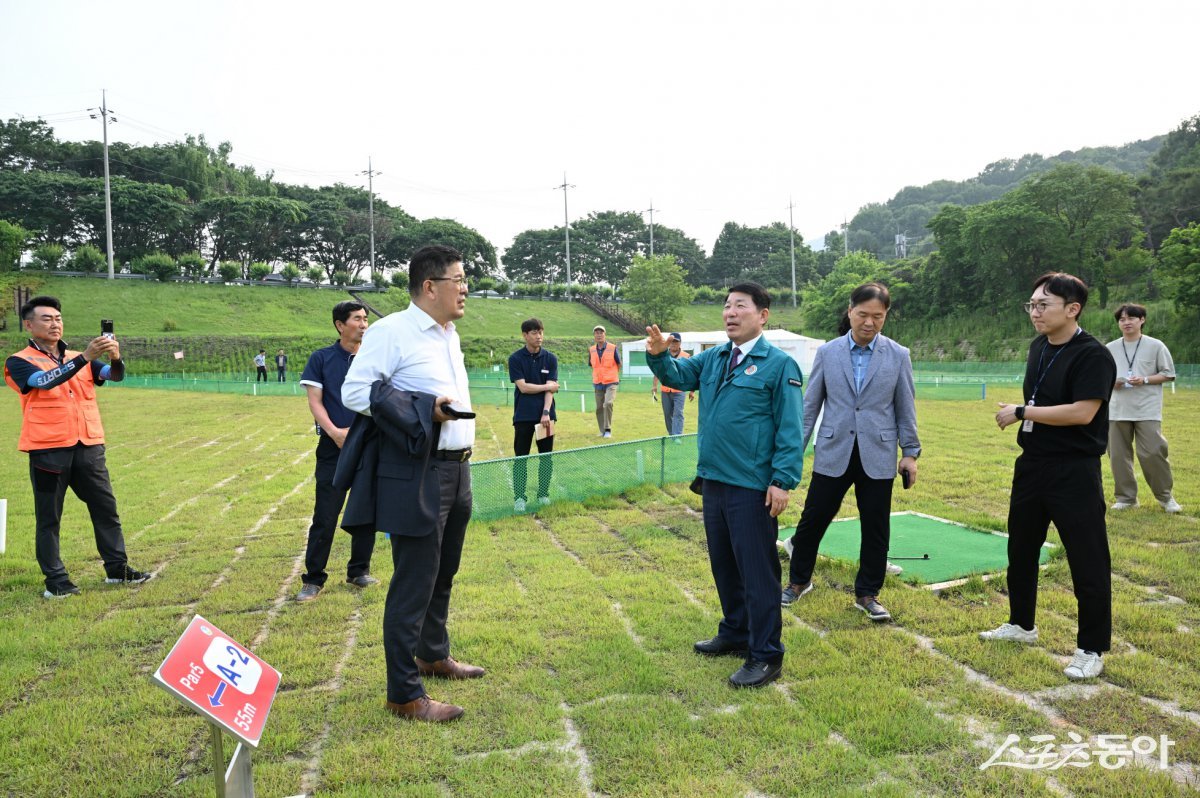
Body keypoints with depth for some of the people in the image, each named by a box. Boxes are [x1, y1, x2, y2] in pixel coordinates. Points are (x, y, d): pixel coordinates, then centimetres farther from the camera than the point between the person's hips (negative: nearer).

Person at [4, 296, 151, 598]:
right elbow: (45, 380, -20)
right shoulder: (19, 362, 0)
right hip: (48, 451, -4)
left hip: (88, 447, 5)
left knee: (106, 508, 9)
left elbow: (114, 376, 0)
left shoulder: (80, 359, 14)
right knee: (49, 517, 3)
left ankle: (117, 569, 19)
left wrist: (115, 358, -23)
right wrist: (84, 357, -31)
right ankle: (56, 580, 11)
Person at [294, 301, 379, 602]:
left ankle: (359, 571, 23)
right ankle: (313, 579, 7)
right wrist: (334, 431, -17)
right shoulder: (321, 359, 2)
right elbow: (315, 401, -2)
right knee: (325, 516, -3)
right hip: (333, 447, -3)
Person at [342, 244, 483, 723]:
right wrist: (423, 411, -22)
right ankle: (405, 695, 8)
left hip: (456, 470, 9)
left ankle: (433, 655, 40)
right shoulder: (392, 331, -12)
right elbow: (354, 392, -16)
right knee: (414, 584, -3)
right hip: (416, 476, -9)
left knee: (443, 574, 21)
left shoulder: (449, 334, 15)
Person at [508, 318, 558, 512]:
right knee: (520, 457, 0)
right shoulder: (515, 359, -3)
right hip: (523, 416, -2)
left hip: (545, 415, 2)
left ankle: (543, 494, 17)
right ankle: (519, 497, 7)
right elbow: (523, 387, -11)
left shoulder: (550, 358, 3)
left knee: (546, 457, 5)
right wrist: (546, 386, -6)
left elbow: (551, 389, -5)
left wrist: (546, 413, -15)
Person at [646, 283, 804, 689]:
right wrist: (659, 355, -13)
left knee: (757, 570, 1)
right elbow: (678, 375, 9)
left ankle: (766, 655, 12)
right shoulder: (713, 358, 10)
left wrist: (783, 480, -17)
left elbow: (790, 428, -12)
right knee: (723, 564, 19)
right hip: (713, 480, 7)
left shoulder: (779, 364, -10)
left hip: (753, 487, -7)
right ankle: (735, 633, 36)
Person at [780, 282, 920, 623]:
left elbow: (905, 408, 6)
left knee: (875, 529, 7)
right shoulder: (827, 353, 1)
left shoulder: (898, 356, 1)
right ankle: (798, 581, 27)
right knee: (812, 520, 6)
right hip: (833, 454, 0)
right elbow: (810, 404, 4)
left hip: (878, 457, 0)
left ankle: (867, 594, 24)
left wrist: (911, 452, 4)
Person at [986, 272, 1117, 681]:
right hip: (1032, 464, 9)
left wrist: (1021, 412, -19)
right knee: (1021, 548, 19)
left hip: (1074, 472, -9)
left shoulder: (1093, 355, -16)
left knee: (1088, 561, 0)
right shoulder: (1038, 348, 9)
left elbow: (1082, 412, -25)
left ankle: (1092, 649, 14)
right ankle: (1021, 624, 37)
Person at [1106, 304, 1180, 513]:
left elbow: (1168, 374, 2)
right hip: (1117, 411, 3)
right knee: (1118, 455, 4)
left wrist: (1145, 380, -13)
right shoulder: (1110, 348, 7)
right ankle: (1126, 497, 16)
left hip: (1147, 411, -3)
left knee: (1152, 453, -7)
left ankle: (1165, 496, 11)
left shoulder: (1155, 346, -1)